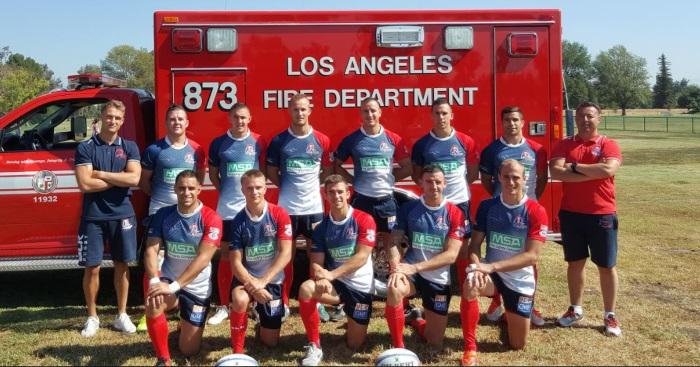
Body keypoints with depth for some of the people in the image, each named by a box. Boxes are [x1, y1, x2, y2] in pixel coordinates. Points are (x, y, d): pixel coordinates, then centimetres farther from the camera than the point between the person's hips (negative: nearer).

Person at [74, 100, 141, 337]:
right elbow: (85, 184, -13)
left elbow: (134, 178, -11)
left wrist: (101, 174, -11)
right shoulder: (85, 148, -2)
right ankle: (92, 317, 19)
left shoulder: (129, 147, 5)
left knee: (122, 265, 9)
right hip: (93, 217, -2)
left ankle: (122, 315, 22)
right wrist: (119, 179, -9)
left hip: (122, 215, 2)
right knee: (92, 268, 3)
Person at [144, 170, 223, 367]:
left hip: (197, 288, -1)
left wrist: (174, 286, -30)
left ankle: (187, 323, 41)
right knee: (153, 304, -35)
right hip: (168, 280, 1)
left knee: (189, 351, 5)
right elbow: (151, 249, -8)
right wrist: (154, 280, -27)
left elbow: (203, 258, -23)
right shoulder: (163, 215, -4)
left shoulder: (211, 218, -15)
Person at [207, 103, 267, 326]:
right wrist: (226, 191, 3)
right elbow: (213, 174, 13)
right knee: (226, 256, 5)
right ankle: (223, 306, 14)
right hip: (227, 209, 0)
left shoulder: (259, 142, 2)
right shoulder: (218, 143, 4)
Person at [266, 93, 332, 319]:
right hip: (286, 207, -1)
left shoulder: (322, 140, 1)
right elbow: (271, 172, 8)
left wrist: (312, 183, 3)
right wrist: (288, 186, 0)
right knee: (286, 255, 8)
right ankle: (283, 302, 18)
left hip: (314, 207, 1)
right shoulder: (278, 140, 0)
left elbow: (328, 169, 12)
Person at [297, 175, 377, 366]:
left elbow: (361, 257, -18)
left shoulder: (364, 220, -10)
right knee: (306, 289, -31)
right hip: (335, 283, 2)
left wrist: (331, 274, -26)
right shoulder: (321, 227, 2)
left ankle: (354, 321, 40)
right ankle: (314, 347, -16)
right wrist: (320, 277, -26)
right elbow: (316, 263, -2)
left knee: (354, 344, 3)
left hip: (361, 287, -2)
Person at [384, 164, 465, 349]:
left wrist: (415, 267, -23)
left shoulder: (455, 214, -7)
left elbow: (451, 255, -13)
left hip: (439, 279, 0)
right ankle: (398, 347, -18)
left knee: (435, 343, 7)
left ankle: (419, 323, 43)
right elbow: (393, 242, -4)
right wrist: (396, 268, -25)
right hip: (411, 271, 0)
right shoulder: (408, 208, -2)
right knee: (394, 289, -38)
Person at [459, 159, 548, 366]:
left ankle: (510, 316, 44)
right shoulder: (486, 206, -4)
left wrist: (492, 266, -28)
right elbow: (474, 244, -2)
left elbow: (532, 256, -19)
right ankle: (470, 349, -22)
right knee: (470, 286, -37)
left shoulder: (536, 212, -14)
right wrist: (477, 267, -24)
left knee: (517, 345, 9)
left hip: (521, 281, -1)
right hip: (490, 273, 1)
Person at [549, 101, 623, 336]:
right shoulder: (564, 145, 4)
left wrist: (575, 167, -12)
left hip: (602, 215, -2)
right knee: (575, 262, 13)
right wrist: (593, 173, -16)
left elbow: (608, 170, -22)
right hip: (571, 214, 2)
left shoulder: (608, 145, -2)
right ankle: (575, 309, 27)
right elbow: (556, 172, -13)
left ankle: (610, 315, 18)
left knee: (607, 266, 5)